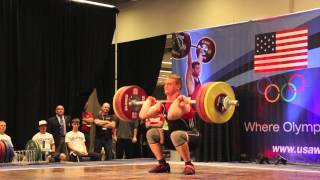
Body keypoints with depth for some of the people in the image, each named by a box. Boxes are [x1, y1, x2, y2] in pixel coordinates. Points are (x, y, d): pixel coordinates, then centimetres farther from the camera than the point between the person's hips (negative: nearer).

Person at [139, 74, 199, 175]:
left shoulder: (183, 101, -21)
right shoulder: (163, 104, 2)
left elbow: (171, 116, -43)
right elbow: (142, 115, -4)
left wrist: (177, 100, -34)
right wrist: (149, 101, 4)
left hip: (191, 137, -8)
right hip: (174, 137, 8)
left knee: (176, 135, -39)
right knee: (151, 133, -3)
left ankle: (189, 165, -21)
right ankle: (162, 164, 5)